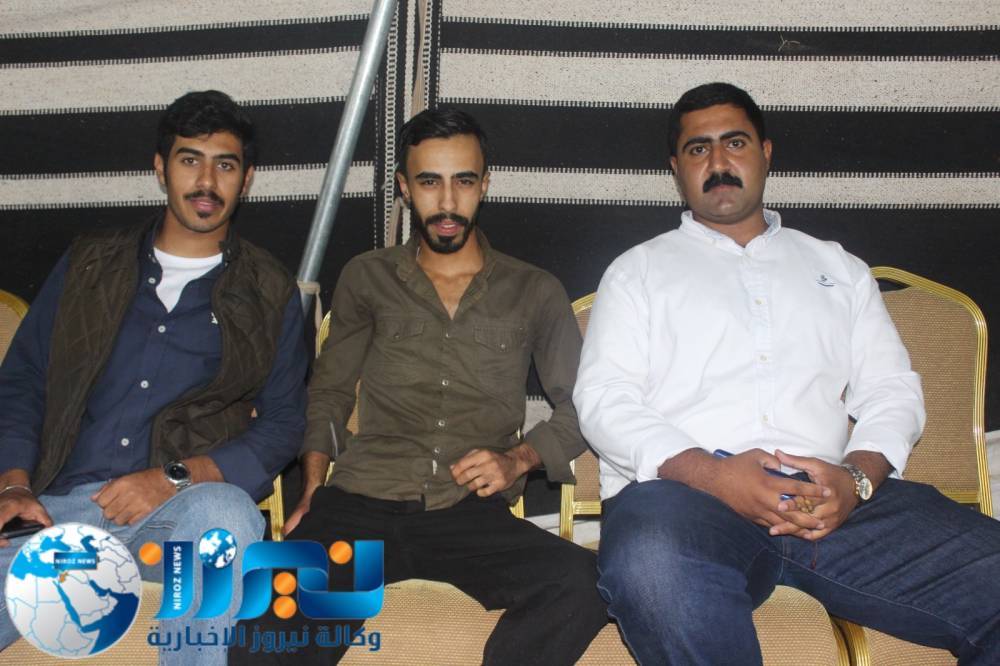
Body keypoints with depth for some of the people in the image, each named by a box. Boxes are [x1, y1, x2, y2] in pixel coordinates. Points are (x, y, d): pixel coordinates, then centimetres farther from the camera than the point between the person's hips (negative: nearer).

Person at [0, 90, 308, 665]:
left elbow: (283, 424, 3)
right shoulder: (90, 265, 18)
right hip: (59, 506, 0)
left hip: (180, 511, 0)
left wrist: (176, 477, -12)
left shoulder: (269, 294, 11)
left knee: (226, 512, -37)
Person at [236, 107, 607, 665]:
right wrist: (312, 490, 5)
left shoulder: (535, 292, 15)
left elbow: (579, 405, 16)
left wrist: (519, 459, -3)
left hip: (472, 515, 1)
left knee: (580, 582, -32)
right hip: (359, 504, 0)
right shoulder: (367, 278, 17)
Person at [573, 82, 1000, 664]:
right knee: (651, 568, -38)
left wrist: (858, 475, -5)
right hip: (684, 489, -2)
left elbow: (892, 391, 18)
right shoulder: (638, 271, 18)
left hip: (827, 497, 3)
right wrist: (710, 473, -12)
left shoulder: (838, 267, 26)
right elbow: (603, 399, 4)